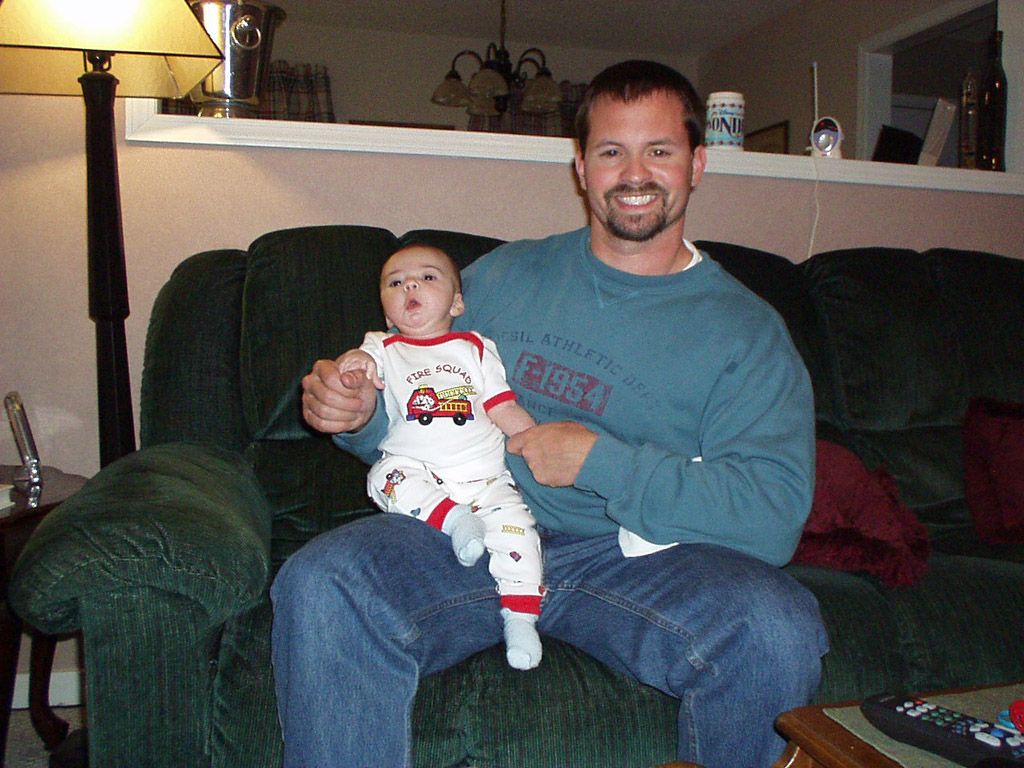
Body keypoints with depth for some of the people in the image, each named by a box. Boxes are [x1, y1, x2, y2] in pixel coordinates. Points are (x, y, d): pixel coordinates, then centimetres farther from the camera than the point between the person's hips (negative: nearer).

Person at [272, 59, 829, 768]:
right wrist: (359, 412, -5)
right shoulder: (502, 275, 13)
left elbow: (776, 516, -9)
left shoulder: (746, 329, 3)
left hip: (631, 554, -1)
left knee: (779, 628, -29)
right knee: (321, 585, -27)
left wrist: (599, 461, -14)